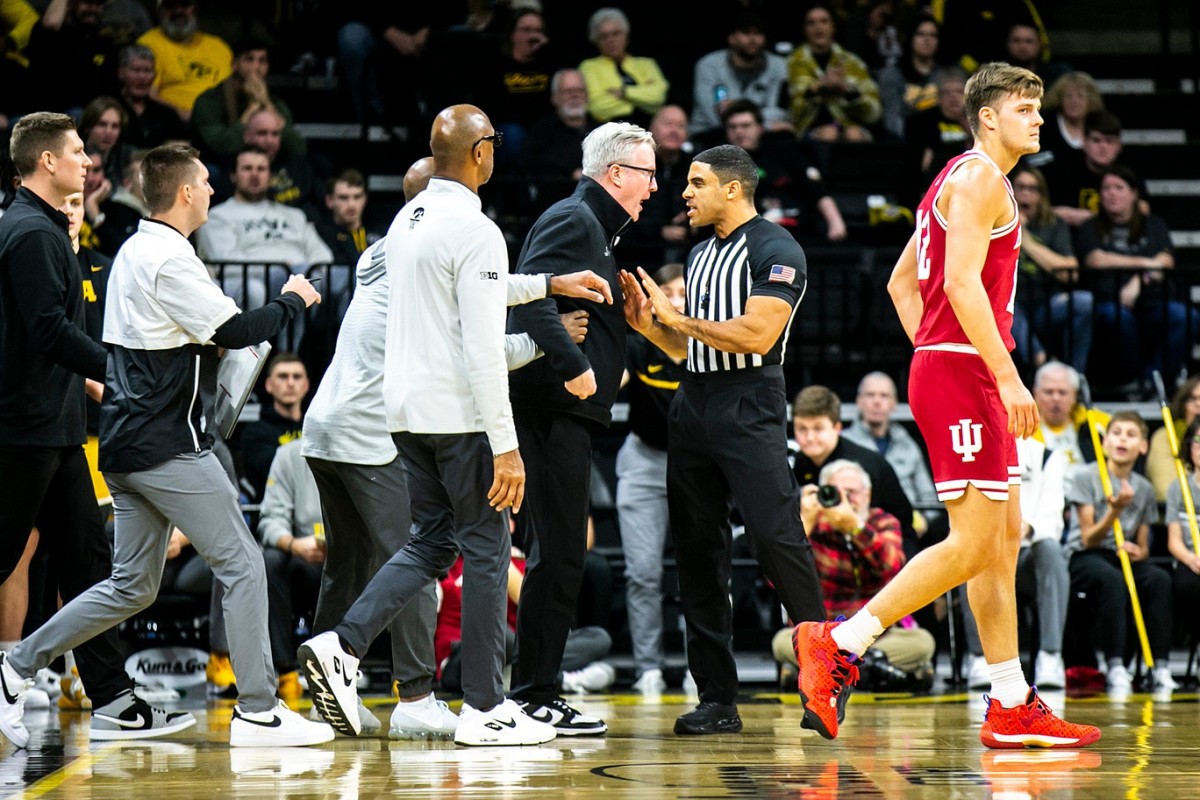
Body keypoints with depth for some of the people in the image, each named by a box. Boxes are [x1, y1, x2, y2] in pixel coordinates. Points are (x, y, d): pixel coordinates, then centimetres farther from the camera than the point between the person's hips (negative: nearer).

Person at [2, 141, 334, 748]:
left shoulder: (133, 253, 16)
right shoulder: (167, 259, -14)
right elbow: (233, 332, -18)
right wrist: (291, 300, -3)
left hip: (127, 445, 10)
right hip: (168, 445, -10)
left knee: (131, 586, 13)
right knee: (242, 564, -4)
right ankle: (257, 711, -4)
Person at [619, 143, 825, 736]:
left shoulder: (776, 251, -6)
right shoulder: (699, 255, 20)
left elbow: (755, 335, -17)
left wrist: (676, 317, -10)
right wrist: (649, 325, 4)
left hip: (749, 406, -8)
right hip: (692, 404, 8)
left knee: (776, 537, -15)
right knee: (697, 547, 4)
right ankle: (717, 699, 7)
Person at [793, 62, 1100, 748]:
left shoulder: (963, 179, 23)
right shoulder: (980, 176, -9)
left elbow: (903, 282, 26)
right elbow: (962, 281, -21)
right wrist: (1008, 378, -23)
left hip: (952, 370, 11)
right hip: (964, 374, -11)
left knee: (1005, 542, 8)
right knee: (973, 545, -13)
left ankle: (1013, 711, 8)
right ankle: (837, 644, -12)